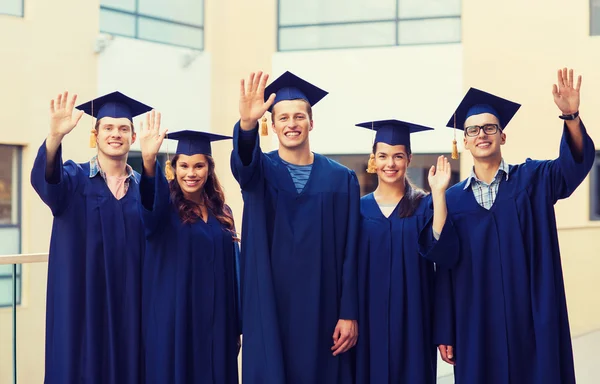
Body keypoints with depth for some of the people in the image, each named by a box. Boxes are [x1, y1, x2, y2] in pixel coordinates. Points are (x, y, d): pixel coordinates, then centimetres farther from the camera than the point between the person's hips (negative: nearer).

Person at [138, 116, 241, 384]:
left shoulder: (221, 212, 8)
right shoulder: (165, 206, -4)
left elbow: (232, 271, 11)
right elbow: (150, 203, -31)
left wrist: (236, 327, 7)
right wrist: (148, 162, -51)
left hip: (215, 321, 4)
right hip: (174, 321, -4)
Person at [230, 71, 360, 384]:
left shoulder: (341, 179, 3)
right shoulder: (260, 171, 3)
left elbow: (349, 253, 1)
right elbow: (242, 159, -22)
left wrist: (349, 314, -5)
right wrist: (246, 123, -44)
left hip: (320, 307, 0)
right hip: (270, 306, 0)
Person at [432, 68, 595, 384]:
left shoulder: (533, 179, 5)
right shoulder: (453, 199, 7)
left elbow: (576, 162, -15)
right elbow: (444, 269, 7)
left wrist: (570, 116, -34)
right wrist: (445, 333, 3)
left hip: (531, 322, -1)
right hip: (476, 326, 1)